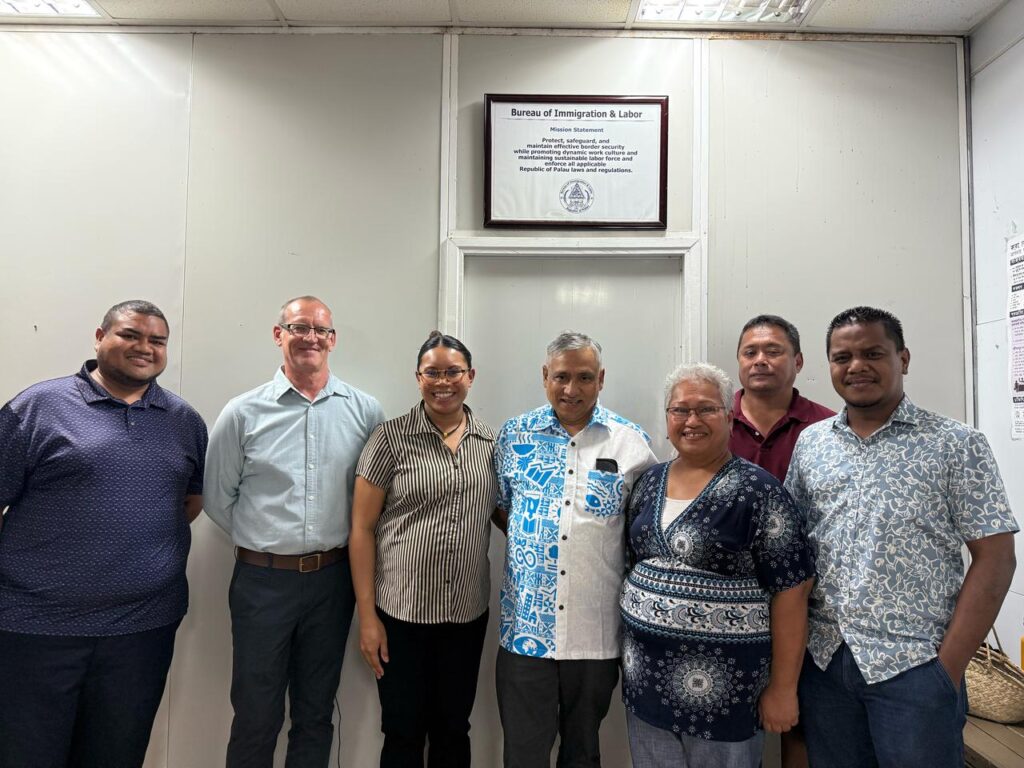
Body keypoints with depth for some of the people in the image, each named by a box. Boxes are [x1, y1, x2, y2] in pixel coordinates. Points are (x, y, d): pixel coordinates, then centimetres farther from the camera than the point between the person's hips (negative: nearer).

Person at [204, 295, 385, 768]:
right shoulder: (243, 413, -4)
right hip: (261, 581, -1)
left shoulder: (364, 411, -3)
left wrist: (338, 540, 2)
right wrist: (266, 541, 3)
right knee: (255, 715, 14)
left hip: (332, 579, 1)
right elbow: (218, 500, 2)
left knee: (316, 713, 18)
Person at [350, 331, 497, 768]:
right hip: (400, 611, -3)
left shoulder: (491, 442, 2)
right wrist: (367, 615, -9)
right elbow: (362, 529, -6)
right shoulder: (390, 438, -7)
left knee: (453, 732, 18)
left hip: (468, 613, 3)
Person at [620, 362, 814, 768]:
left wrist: (782, 688, -11)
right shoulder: (650, 481, 4)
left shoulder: (758, 491, -13)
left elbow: (790, 593, -12)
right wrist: (633, 629, 12)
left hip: (721, 686, -5)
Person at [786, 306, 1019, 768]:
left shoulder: (957, 445, -5)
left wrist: (949, 666, -10)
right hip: (822, 660, 3)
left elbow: (994, 559, -6)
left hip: (914, 665, -3)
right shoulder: (809, 443, 4)